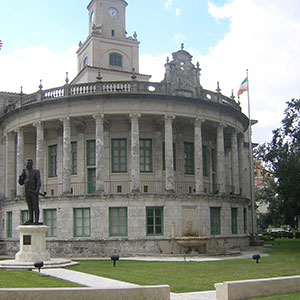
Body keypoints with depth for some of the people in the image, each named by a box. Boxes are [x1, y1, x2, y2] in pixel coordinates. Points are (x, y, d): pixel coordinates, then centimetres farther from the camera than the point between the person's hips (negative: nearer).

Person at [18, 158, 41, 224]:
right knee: (30, 206, 7)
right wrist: (21, 177, -8)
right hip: (27, 192, 4)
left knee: (35, 206, -6)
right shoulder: (24, 172, 12)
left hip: (34, 192, -4)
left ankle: (36, 220, -6)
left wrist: (37, 190, -23)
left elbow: (39, 182, -8)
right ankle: (31, 219, 10)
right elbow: (21, 183, 12)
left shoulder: (36, 172, 0)